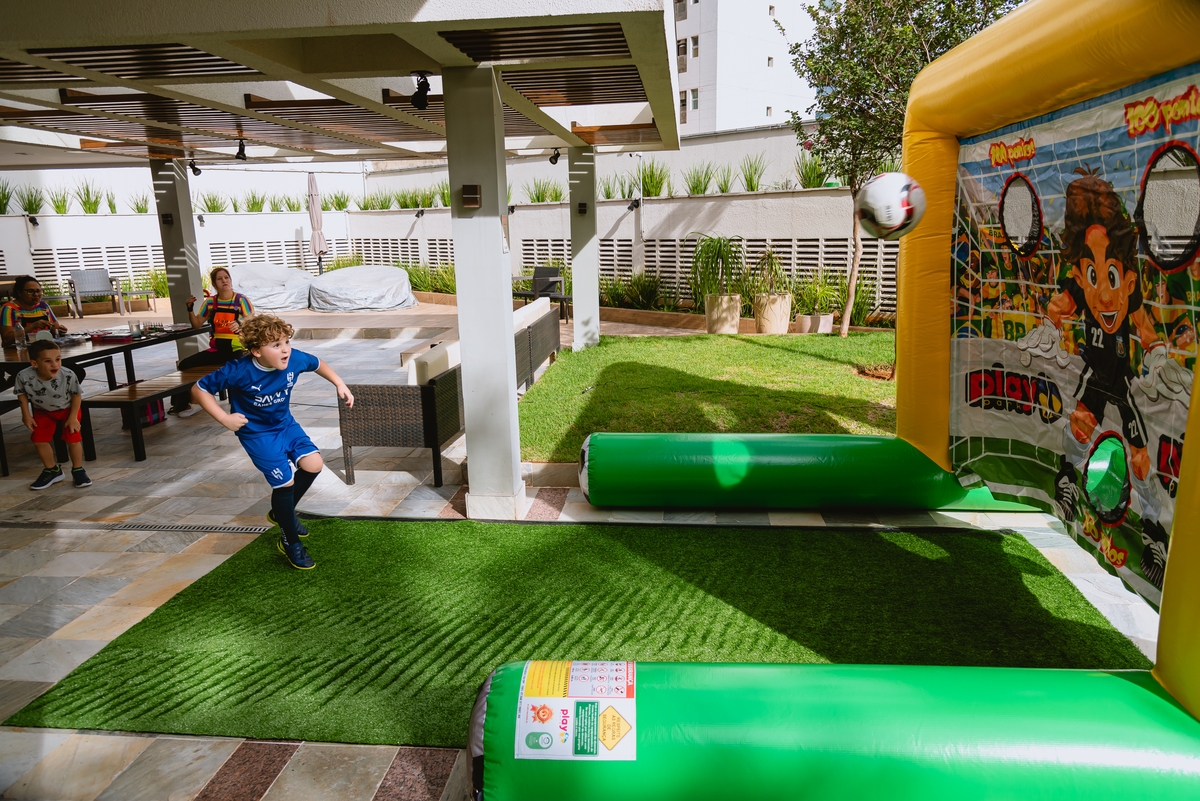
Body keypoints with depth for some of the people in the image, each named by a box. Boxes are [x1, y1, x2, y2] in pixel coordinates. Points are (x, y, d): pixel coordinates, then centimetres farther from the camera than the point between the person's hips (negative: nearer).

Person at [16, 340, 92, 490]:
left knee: (72, 437, -8)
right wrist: (26, 414, -7)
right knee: (39, 439, 1)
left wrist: (73, 418, -15)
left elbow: (76, 395, -18)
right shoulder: (24, 376, -30)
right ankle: (53, 471, 23)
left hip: (68, 408, -2)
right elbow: (21, 393, -8)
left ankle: (78, 470, 14)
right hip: (42, 411, 2)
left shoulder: (68, 376, -34)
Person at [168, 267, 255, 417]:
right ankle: (182, 404, 11)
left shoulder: (241, 300, -5)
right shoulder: (210, 302, 8)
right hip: (218, 349, 5)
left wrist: (240, 326, -36)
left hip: (237, 349, -5)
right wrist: (190, 310, -4)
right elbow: (197, 324, 13)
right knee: (184, 365, -5)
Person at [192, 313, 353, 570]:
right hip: (257, 433, -5)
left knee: (313, 464, -11)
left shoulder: (294, 359, -15)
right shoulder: (239, 371, -27)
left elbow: (317, 363, 9)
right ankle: (290, 542, 12)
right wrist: (224, 418, -21)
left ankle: (281, 513, 19)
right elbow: (199, 389, -15)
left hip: (286, 424, 5)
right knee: (285, 481, -11)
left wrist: (339, 384, 0)